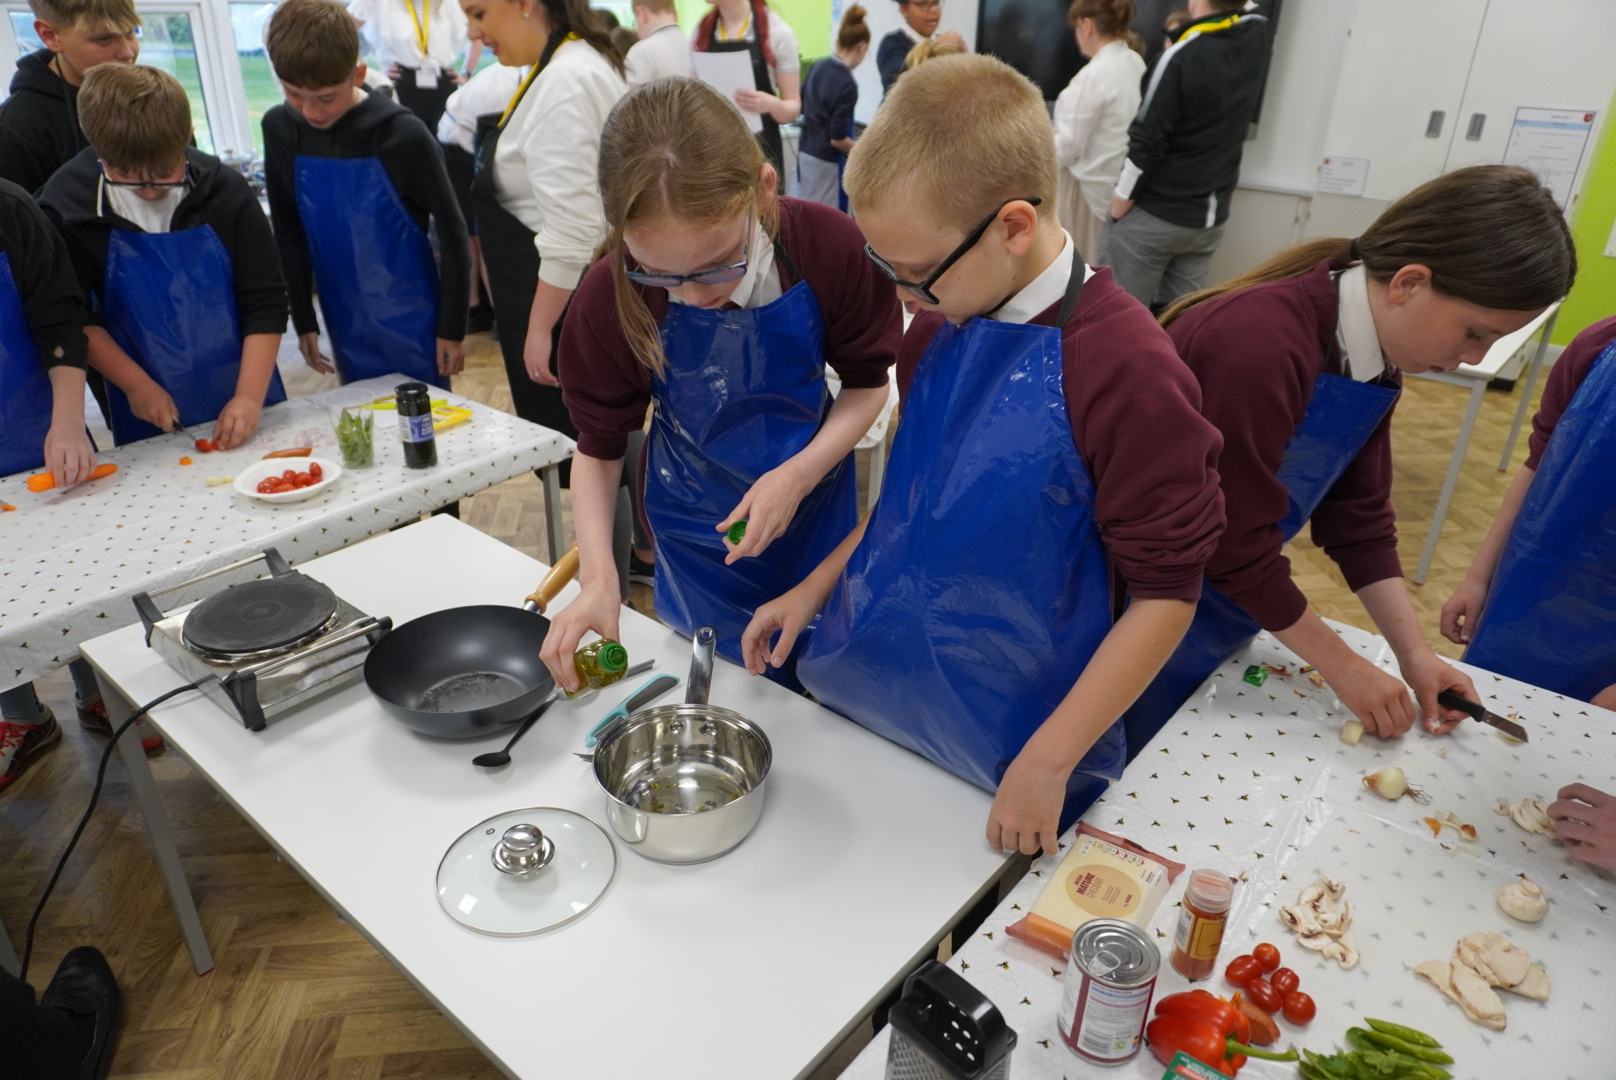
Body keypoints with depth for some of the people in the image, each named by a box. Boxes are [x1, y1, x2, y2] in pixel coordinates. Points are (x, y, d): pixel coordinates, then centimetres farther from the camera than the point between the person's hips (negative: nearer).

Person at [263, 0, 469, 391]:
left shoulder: (402, 134, -15)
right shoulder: (279, 129, -2)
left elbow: (452, 232, -8)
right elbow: (288, 232, 9)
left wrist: (452, 326, -7)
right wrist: (303, 320, 10)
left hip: (412, 324, -4)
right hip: (346, 326, 4)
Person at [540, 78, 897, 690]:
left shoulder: (831, 247, -26)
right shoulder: (610, 298, -24)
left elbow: (867, 383, -9)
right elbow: (599, 448, -10)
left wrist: (798, 476, -25)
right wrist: (599, 574, -24)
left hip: (816, 511, 1)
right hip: (699, 533, 0)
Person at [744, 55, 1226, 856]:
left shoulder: (1128, 370, -24)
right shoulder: (937, 332, -1)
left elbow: (1165, 592, -18)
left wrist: (1048, 762, -17)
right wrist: (816, 588, 5)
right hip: (864, 694, 6)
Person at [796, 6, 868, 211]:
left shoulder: (819, 67, 2)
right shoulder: (847, 84, -20)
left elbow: (801, 106, 16)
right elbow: (837, 138, -20)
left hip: (805, 150, 8)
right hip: (826, 160, -8)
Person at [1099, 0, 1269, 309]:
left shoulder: (1180, 58, -16)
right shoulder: (1257, 39, 3)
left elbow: (1145, 144, -15)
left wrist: (1117, 209, -7)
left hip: (1151, 216, -6)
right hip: (1210, 220, 7)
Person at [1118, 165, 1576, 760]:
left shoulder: (1375, 356, -1)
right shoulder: (1258, 344, -30)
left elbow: (1360, 516, 7)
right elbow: (1237, 550, -25)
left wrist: (1414, 653, 0)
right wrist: (1344, 669, -14)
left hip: (1222, 596, 8)